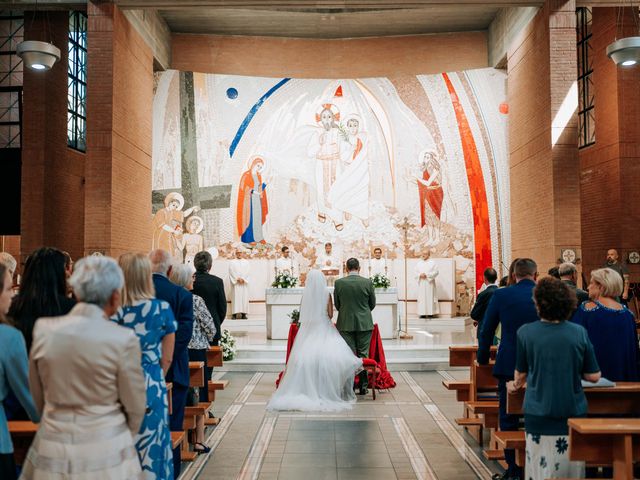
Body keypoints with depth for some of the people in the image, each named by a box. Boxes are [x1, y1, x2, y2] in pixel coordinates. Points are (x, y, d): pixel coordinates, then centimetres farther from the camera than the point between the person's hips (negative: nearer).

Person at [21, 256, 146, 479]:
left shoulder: (43, 329, -8)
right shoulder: (124, 339, -18)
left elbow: (38, 396, 7)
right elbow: (135, 407, -7)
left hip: (52, 449, 3)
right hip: (105, 452, -3)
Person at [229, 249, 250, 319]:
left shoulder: (246, 262, 13)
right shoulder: (232, 262, 8)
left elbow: (247, 272, 3)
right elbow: (232, 272, -3)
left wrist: (243, 279, -11)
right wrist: (238, 279, -13)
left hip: (244, 283, 2)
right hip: (235, 282, -2)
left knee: (244, 297, -4)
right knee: (235, 297, -8)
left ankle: (243, 314, -3)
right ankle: (234, 314, -9)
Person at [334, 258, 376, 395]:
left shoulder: (339, 283, -5)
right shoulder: (368, 282, -5)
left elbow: (337, 304, 5)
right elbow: (372, 303, 5)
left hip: (346, 324, 0)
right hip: (365, 324, 0)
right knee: (363, 355, 8)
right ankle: (363, 386, 10)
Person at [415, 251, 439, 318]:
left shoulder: (432, 263, 3)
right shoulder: (418, 263, 13)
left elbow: (435, 272, -6)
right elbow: (415, 272, 10)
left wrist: (426, 275, -14)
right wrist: (420, 275, -11)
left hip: (429, 283, -3)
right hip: (421, 283, 3)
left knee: (430, 297, -4)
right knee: (422, 298, -2)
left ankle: (431, 313, -1)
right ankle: (423, 313, -1)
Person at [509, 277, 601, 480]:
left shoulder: (526, 332, -9)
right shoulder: (579, 333, -6)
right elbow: (594, 376, -1)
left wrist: (515, 385, 25)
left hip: (539, 415, -1)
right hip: (574, 413, 2)